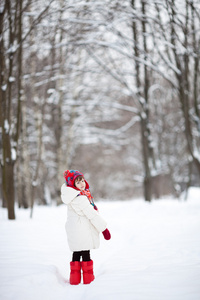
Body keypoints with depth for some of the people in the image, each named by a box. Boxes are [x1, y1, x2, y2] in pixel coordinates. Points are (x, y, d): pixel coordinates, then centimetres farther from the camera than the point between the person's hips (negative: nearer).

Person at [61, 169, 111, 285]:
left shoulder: (72, 194, 2)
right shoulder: (80, 198, -24)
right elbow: (92, 214, -22)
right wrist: (104, 228, -17)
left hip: (73, 230, 9)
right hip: (83, 231, -9)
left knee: (76, 254, 15)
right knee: (86, 254, 3)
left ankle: (75, 278, 20)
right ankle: (88, 278, 12)